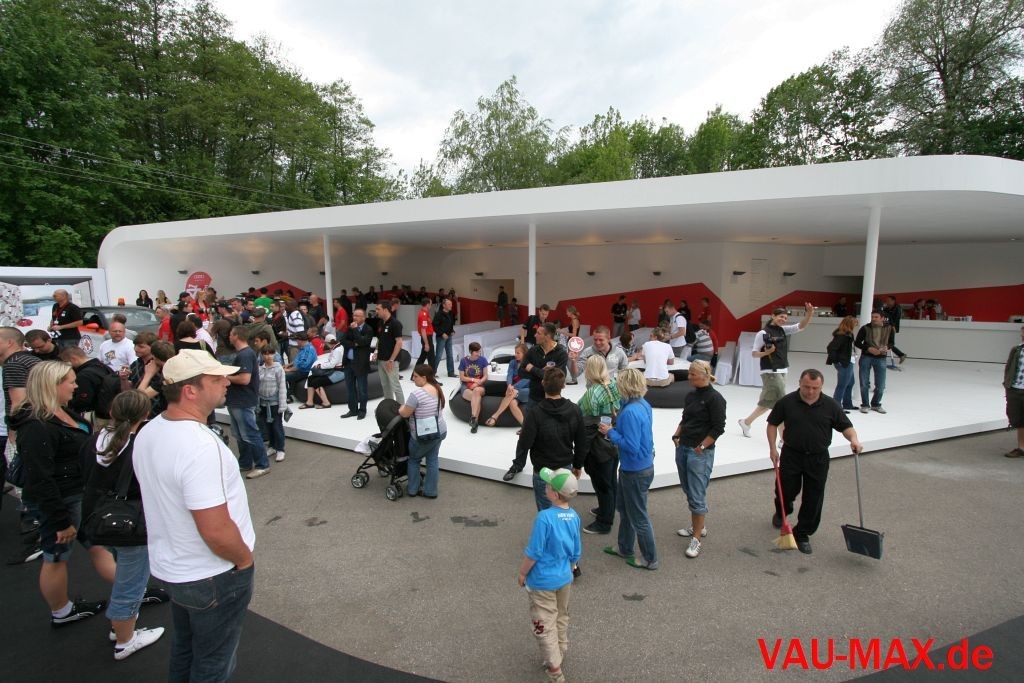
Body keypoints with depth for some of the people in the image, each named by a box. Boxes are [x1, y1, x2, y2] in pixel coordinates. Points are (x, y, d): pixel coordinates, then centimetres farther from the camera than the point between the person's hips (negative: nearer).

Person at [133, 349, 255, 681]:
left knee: (183, 649, 29)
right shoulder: (200, 446, -33)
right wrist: (245, 559, -13)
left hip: (168, 567, 8)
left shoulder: (148, 432, -4)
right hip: (211, 577, -8)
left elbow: (160, 499, 9)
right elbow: (216, 531, -32)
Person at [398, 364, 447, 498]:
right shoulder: (437, 389, 3)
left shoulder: (417, 393, -24)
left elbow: (405, 413, -16)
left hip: (423, 435, -7)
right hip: (439, 431, 7)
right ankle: (430, 491, 23)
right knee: (432, 460, 16)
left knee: (414, 459, 16)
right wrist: (407, 407, 17)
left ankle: (412, 489, 26)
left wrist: (401, 408, 5)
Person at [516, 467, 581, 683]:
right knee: (562, 620, 26)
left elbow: (533, 553, -23)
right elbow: (576, 553, 2)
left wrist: (522, 573, -7)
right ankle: (560, 655, 46)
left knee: (545, 625, 13)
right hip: (564, 578, 6)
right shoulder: (574, 517, -10)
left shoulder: (545, 517, -30)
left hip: (542, 581, -6)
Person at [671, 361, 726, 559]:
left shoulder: (714, 398, -12)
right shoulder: (690, 396, 10)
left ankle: (696, 539, 5)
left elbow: (718, 428, -13)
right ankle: (698, 526, 34)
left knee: (696, 496, -4)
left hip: (701, 453, -8)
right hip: (683, 449, 8)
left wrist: (701, 447, -12)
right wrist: (677, 435, 7)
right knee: (688, 491, 17)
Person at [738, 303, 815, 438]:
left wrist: (809, 314, -19)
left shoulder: (783, 330, 9)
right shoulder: (763, 333, -10)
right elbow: (754, 353, -7)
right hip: (770, 372, -8)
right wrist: (766, 353, -24)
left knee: (767, 403, 15)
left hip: (781, 372, 8)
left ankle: (746, 422, 31)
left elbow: (801, 326, -2)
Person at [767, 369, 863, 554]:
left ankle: (802, 535, 20)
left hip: (818, 459, 1)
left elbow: (846, 426, 2)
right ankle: (781, 512, 42)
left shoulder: (830, 405, -4)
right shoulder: (787, 402, -7)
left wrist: (854, 439, -20)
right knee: (786, 491, 8)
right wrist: (772, 448, -5)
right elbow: (773, 424, 2)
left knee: (813, 499, 5)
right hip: (791, 455, -1)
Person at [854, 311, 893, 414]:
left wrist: (887, 347, -12)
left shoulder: (889, 329, -3)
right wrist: (869, 348, -17)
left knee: (881, 385, 7)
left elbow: (891, 342, 10)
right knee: (864, 383, 4)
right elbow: (857, 342, -3)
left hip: (881, 358, 2)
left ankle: (876, 404, 28)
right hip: (866, 357, -1)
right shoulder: (865, 328, -9)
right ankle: (865, 404, 20)